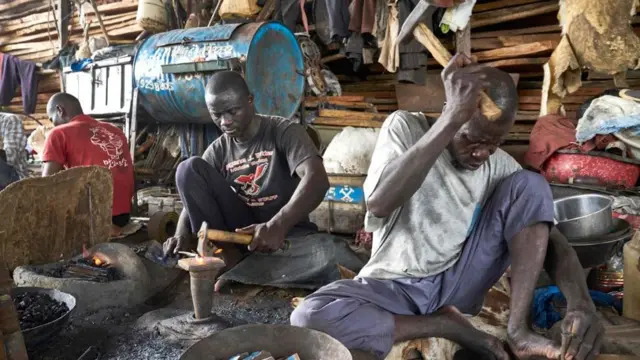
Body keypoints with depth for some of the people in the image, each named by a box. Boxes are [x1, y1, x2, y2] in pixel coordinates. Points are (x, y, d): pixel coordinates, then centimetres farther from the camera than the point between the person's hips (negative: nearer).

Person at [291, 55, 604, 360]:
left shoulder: (501, 165, -1)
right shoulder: (405, 127, -11)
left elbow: (550, 238, -6)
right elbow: (378, 204, -31)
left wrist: (581, 303, -27)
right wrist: (451, 119, -35)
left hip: (458, 283, 3)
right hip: (394, 287, -2)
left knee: (530, 185, -11)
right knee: (309, 318, -33)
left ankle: (518, 329, -15)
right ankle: (451, 327, -17)